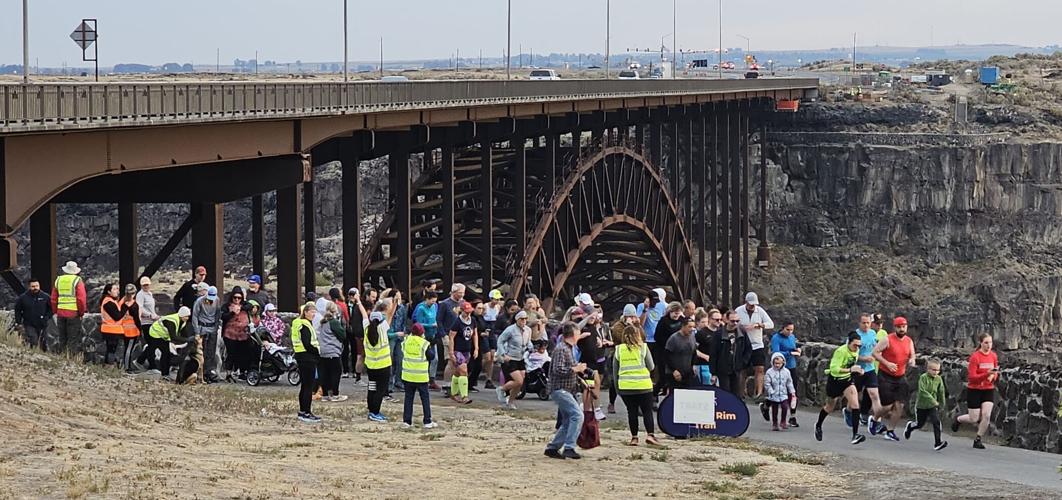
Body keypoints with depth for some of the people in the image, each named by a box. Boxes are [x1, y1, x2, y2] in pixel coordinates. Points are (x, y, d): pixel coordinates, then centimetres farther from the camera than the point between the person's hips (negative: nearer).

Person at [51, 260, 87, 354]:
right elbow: (81, 298, -12)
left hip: (61, 313, 5)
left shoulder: (58, 280, 10)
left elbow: (54, 298, 13)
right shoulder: (77, 281, -6)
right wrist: (82, 312, -2)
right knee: (73, 338, 0)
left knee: (62, 338, 14)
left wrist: (55, 311, 20)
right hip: (73, 313, -5)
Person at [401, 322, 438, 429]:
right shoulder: (424, 344, -11)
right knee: (425, 398, 5)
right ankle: (427, 421, 4)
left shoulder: (406, 341, -1)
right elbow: (431, 356, -6)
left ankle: (406, 421, 8)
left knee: (408, 397, 10)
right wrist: (432, 349, 12)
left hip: (408, 375, 3)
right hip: (421, 376, -3)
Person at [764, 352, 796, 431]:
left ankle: (783, 422, 5)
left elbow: (789, 382, 11)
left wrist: (792, 391, 6)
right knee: (774, 410, 5)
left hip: (783, 394, 2)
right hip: (774, 396, -2)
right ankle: (774, 424, 18)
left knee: (785, 407, -13)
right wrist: (771, 392, -14)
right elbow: (767, 384, -6)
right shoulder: (769, 372, -6)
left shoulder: (786, 371, 4)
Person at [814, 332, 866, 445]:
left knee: (855, 404, -19)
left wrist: (858, 370, -1)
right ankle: (818, 426, 47)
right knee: (829, 407, 17)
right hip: (835, 380, -4)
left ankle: (855, 435, -22)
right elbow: (834, 369, -33)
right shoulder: (841, 351, -26)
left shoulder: (856, 351, -4)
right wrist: (850, 370, -41)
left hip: (847, 380, 4)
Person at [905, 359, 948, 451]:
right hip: (921, 405, -2)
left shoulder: (939, 379, -4)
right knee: (920, 424, 12)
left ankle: (937, 443, -15)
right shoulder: (923, 377, -17)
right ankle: (910, 426, 48)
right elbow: (923, 391, -26)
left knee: (936, 421, -17)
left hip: (933, 406, 2)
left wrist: (941, 404, 12)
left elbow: (941, 393, 8)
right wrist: (933, 401, -29)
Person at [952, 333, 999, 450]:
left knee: (986, 415, -12)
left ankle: (978, 440, 5)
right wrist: (987, 373, -30)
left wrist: (994, 376, -8)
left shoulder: (993, 356, 2)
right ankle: (958, 420, 34)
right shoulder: (975, 357, -15)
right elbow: (972, 377, -19)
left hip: (988, 390, 4)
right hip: (974, 390, -4)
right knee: (974, 419, 0)